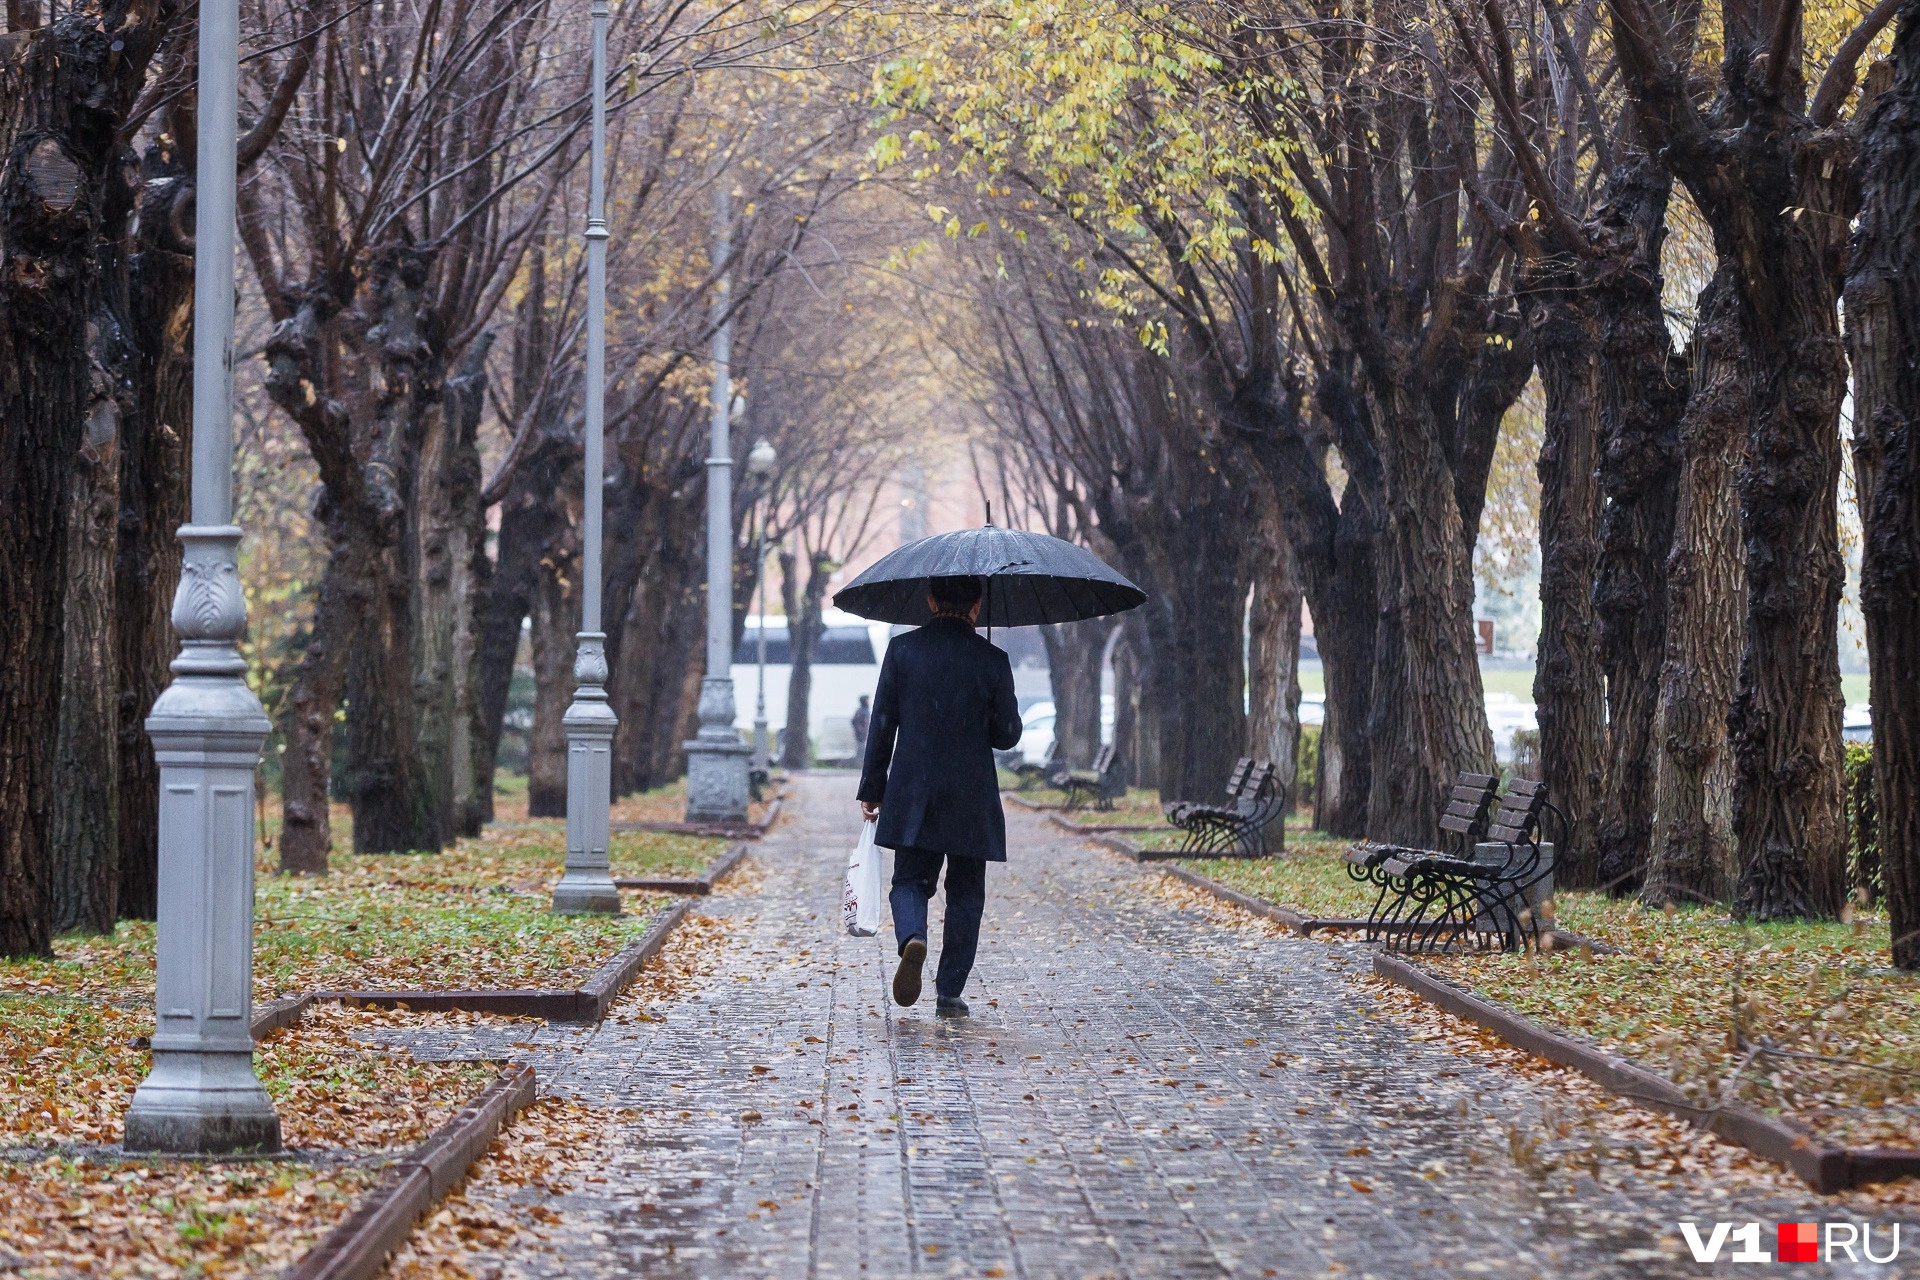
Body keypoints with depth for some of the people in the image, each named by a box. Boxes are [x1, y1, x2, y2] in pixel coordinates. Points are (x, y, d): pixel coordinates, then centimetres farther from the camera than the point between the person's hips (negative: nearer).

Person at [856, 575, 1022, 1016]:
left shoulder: (902, 649, -1)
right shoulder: (992, 659, -4)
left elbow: (882, 723, 0)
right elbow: (1008, 734, 0)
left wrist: (873, 789, 7)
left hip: (912, 796, 1)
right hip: (971, 798, -1)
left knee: (909, 881, 9)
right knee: (965, 893, 10)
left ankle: (912, 938, -22)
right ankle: (949, 992, 8)